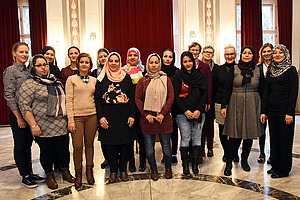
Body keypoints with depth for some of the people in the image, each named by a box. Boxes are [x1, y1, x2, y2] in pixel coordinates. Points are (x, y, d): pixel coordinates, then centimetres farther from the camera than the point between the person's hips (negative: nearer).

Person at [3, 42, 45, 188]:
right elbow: (9, 96, -14)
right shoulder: (10, 71, -9)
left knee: (28, 144, 14)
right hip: (17, 113, -7)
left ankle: (30, 173, 26)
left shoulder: (28, 70, 11)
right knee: (20, 145, 5)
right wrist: (19, 117, -16)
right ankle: (24, 176, 17)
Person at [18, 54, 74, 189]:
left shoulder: (56, 82, 14)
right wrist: (33, 125, -16)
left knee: (64, 149, 9)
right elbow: (24, 106, -10)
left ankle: (66, 172, 29)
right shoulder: (29, 84, -4)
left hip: (61, 126, 5)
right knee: (47, 152, 7)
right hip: (43, 127, -4)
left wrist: (67, 118, 17)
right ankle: (49, 176, 27)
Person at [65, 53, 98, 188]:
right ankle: (78, 174, 16)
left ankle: (89, 171, 24)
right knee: (77, 146, -2)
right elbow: (69, 100, -4)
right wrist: (70, 119, -10)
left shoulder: (94, 80, 11)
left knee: (89, 144, 10)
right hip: (77, 116, -3)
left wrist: (98, 116, 8)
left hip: (91, 116, 3)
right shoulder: (71, 79, 1)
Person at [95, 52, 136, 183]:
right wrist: (100, 117, -7)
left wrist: (132, 115, -3)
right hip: (108, 116, 0)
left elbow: (132, 98, 5)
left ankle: (123, 169, 22)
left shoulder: (126, 77, 7)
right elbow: (97, 99, 3)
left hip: (124, 115, 0)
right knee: (110, 144, 5)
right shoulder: (102, 79, 6)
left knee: (125, 143, 5)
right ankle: (113, 171, 21)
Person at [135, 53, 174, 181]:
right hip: (147, 119, 1)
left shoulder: (166, 80, 6)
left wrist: (163, 114, -9)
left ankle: (168, 167, 29)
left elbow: (171, 98, 0)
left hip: (164, 118, 0)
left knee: (166, 145, 7)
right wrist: (146, 115, -8)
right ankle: (153, 169, 26)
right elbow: (138, 99, 2)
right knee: (149, 146, 7)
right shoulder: (142, 81, 6)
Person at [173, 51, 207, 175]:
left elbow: (204, 94, 4)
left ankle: (195, 163, 19)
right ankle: (185, 164, 15)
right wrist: (186, 111, -12)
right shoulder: (178, 77, 1)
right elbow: (175, 96, -3)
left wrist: (199, 110, -8)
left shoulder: (200, 76, 8)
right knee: (185, 139, 2)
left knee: (197, 138, 6)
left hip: (198, 113, 2)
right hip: (183, 113, -2)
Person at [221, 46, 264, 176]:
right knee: (235, 134, -3)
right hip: (236, 104, -2)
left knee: (249, 133, 8)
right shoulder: (234, 70, 2)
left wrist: (262, 110, 6)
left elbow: (261, 91, 10)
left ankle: (244, 160, 26)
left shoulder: (258, 71, 7)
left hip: (252, 106, 3)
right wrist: (223, 106, -7)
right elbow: (227, 89, -1)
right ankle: (229, 163, 7)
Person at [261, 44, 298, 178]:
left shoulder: (291, 70, -3)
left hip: (285, 110, -5)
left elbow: (294, 92, -9)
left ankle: (284, 169, 15)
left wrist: (290, 112, -15)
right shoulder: (270, 71, 12)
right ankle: (275, 165, 24)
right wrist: (264, 111, 6)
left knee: (285, 139, 3)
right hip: (272, 110, 5)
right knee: (274, 138, 11)